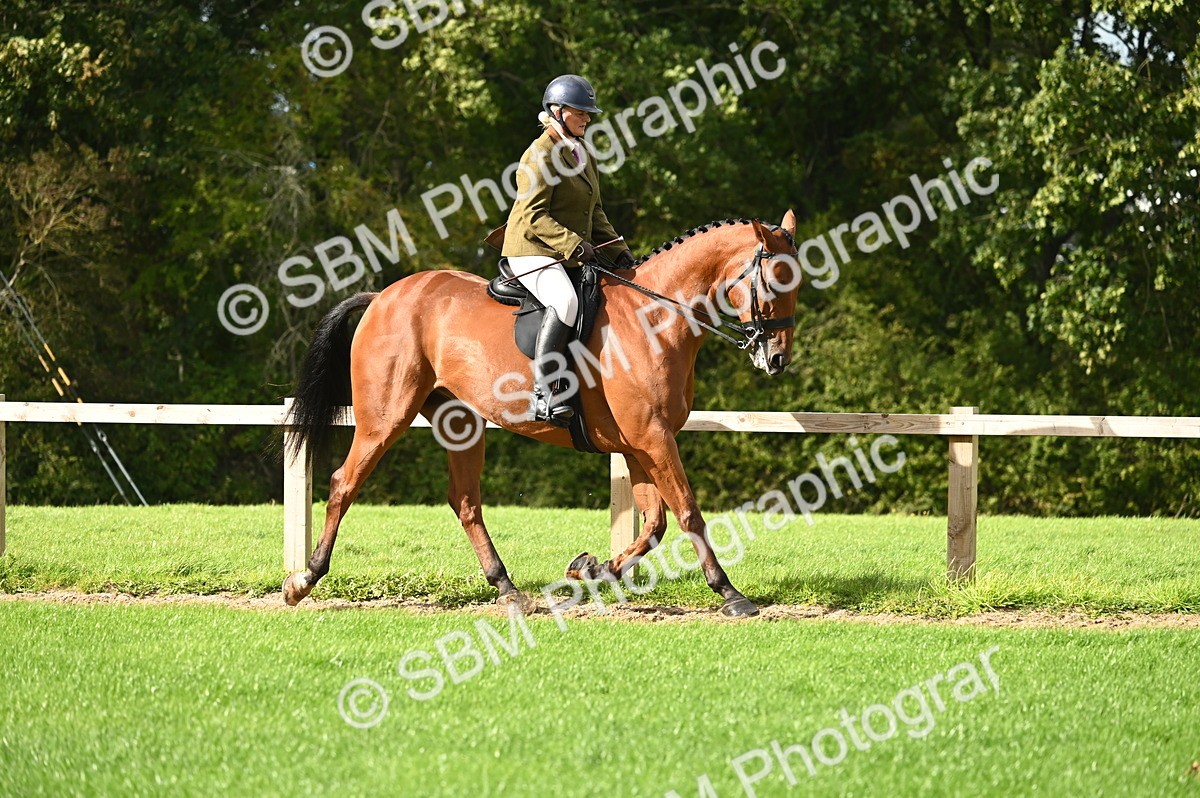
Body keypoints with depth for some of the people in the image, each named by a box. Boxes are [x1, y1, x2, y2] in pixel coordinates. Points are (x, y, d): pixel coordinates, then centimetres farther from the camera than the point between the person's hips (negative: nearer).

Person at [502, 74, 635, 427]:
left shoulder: (583, 153, 17)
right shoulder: (541, 156, -11)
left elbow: (595, 212, 22)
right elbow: (532, 216, -19)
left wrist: (617, 249, 9)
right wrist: (572, 243, -27)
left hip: (572, 257, 10)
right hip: (533, 251, -10)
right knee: (565, 301, -35)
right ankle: (542, 391, -39)